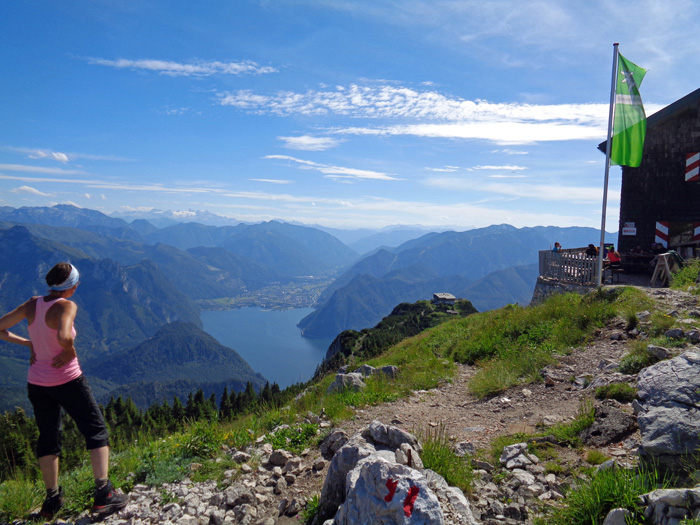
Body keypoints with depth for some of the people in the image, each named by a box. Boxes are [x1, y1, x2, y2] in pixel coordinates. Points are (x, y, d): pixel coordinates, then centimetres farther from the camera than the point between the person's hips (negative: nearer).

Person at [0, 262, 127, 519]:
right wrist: (70, 352, -16)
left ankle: (52, 500, 28)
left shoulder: (32, 305, 0)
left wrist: (28, 343, 8)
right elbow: (65, 337, -36)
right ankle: (103, 494, 0)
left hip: (36, 383, 6)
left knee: (48, 438, 19)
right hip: (67, 381, -6)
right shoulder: (66, 306, -18)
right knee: (96, 431, 5)